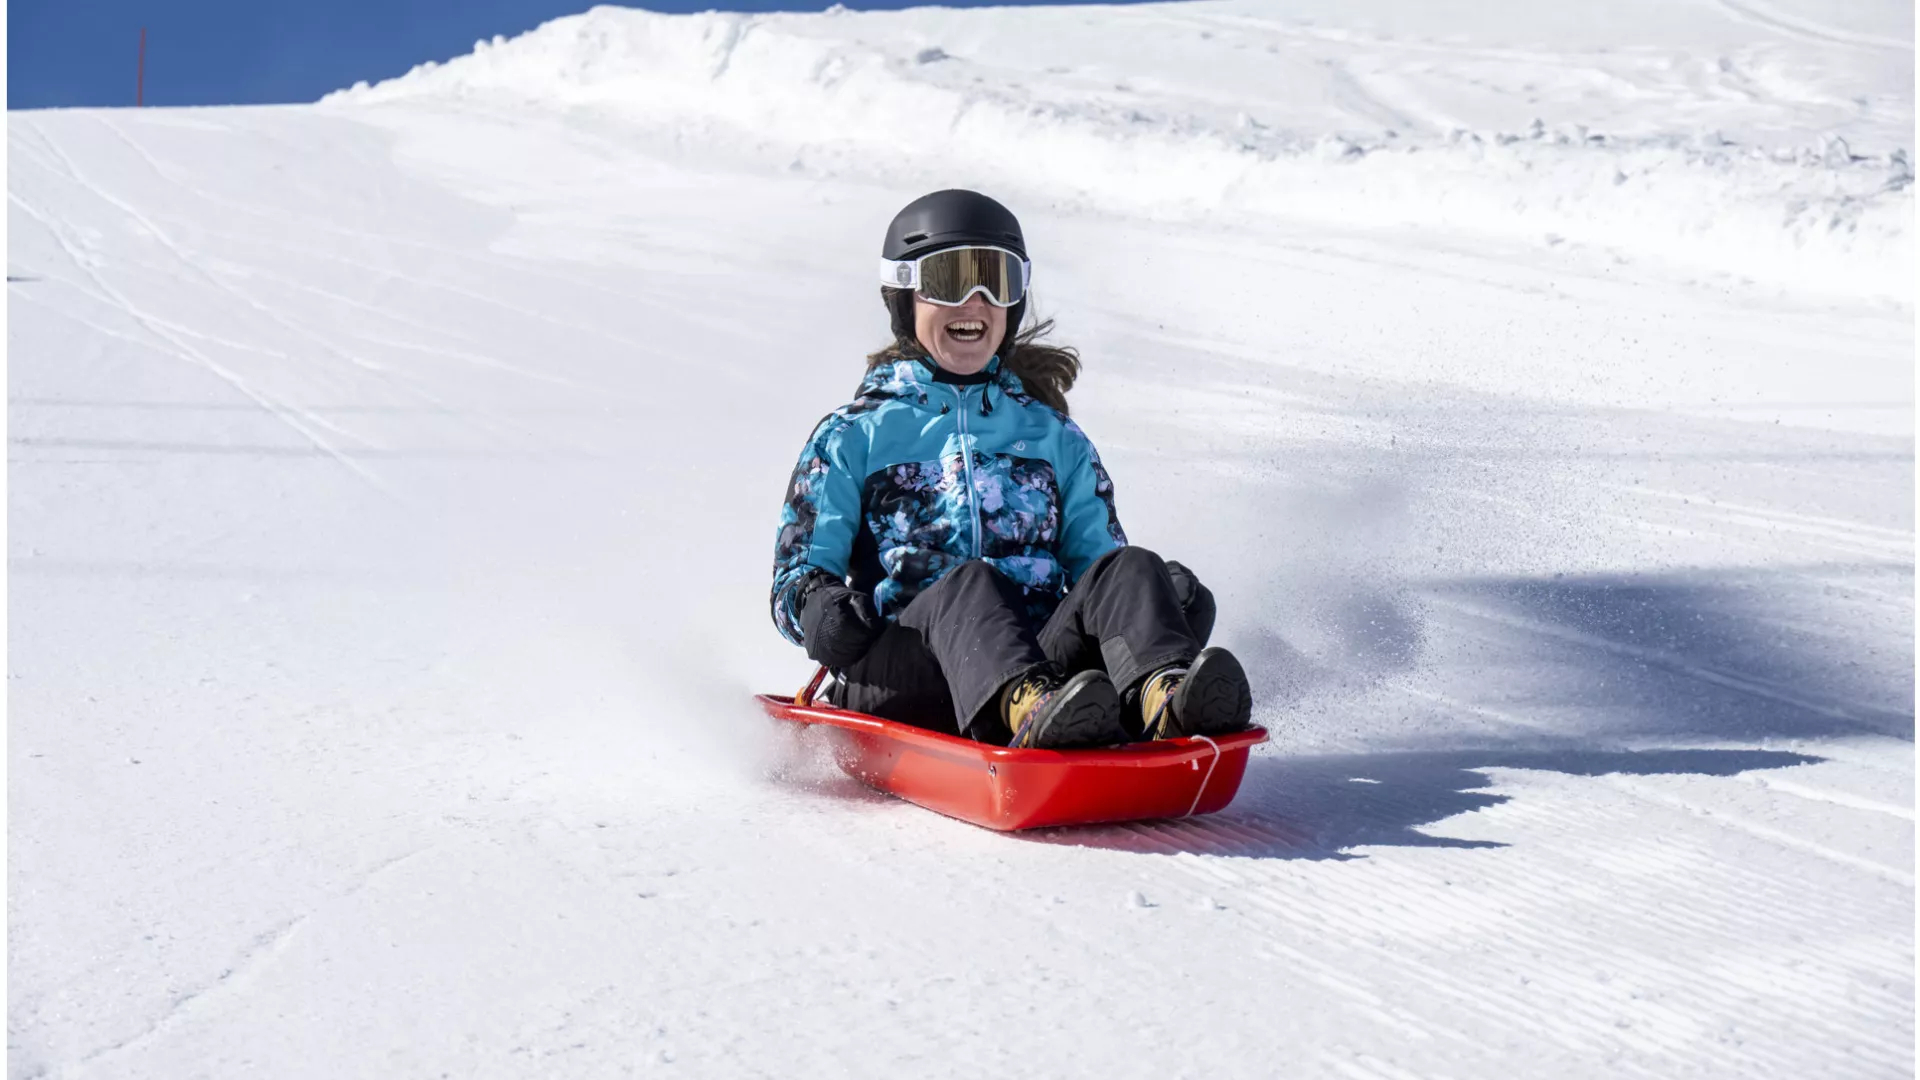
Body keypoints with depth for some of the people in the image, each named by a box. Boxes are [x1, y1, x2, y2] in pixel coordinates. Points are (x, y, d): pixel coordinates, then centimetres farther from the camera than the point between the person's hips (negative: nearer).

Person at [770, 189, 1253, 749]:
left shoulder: (1052, 435, 27)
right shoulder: (853, 435, 19)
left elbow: (1096, 555, 21)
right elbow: (797, 571, 10)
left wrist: (1160, 595, -3)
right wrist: (816, 604, -15)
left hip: (1044, 654, 3)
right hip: (899, 680, -2)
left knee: (1129, 569, -26)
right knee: (966, 582, -35)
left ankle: (1168, 694, -59)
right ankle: (1031, 705, -67)